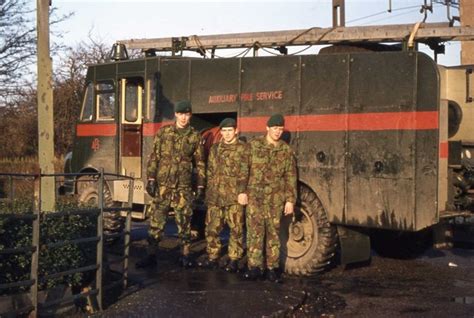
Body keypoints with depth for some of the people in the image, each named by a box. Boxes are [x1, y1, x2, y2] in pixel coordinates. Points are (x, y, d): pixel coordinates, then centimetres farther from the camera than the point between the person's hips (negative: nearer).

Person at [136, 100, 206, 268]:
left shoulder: (195, 136, 5)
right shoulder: (163, 132, 4)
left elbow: (200, 163, 8)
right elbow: (154, 157, 2)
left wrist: (201, 185, 3)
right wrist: (151, 179, -5)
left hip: (183, 187, 0)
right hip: (162, 185, 0)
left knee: (184, 223, 5)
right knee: (156, 221, 0)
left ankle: (185, 255, 16)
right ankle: (151, 256, 7)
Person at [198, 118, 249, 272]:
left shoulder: (243, 148, 1)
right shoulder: (215, 148, 17)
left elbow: (244, 173, -7)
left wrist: (242, 192, -15)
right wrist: (209, 191, 15)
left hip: (233, 196, -5)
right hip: (215, 195, 5)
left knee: (236, 229, -1)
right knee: (212, 228, 7)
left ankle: (234, 260, 7)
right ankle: (212, 258, 18)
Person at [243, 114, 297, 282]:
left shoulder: (286, 150, 6)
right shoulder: (254, 145, 3)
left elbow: (290, 177, 6)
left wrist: (290, 200, 2)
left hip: (275, 198, 1)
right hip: (255, 195, -1)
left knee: (273, 232, 5)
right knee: (254, 230, -3)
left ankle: (272, 268, 12)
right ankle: (254, 267, 2)